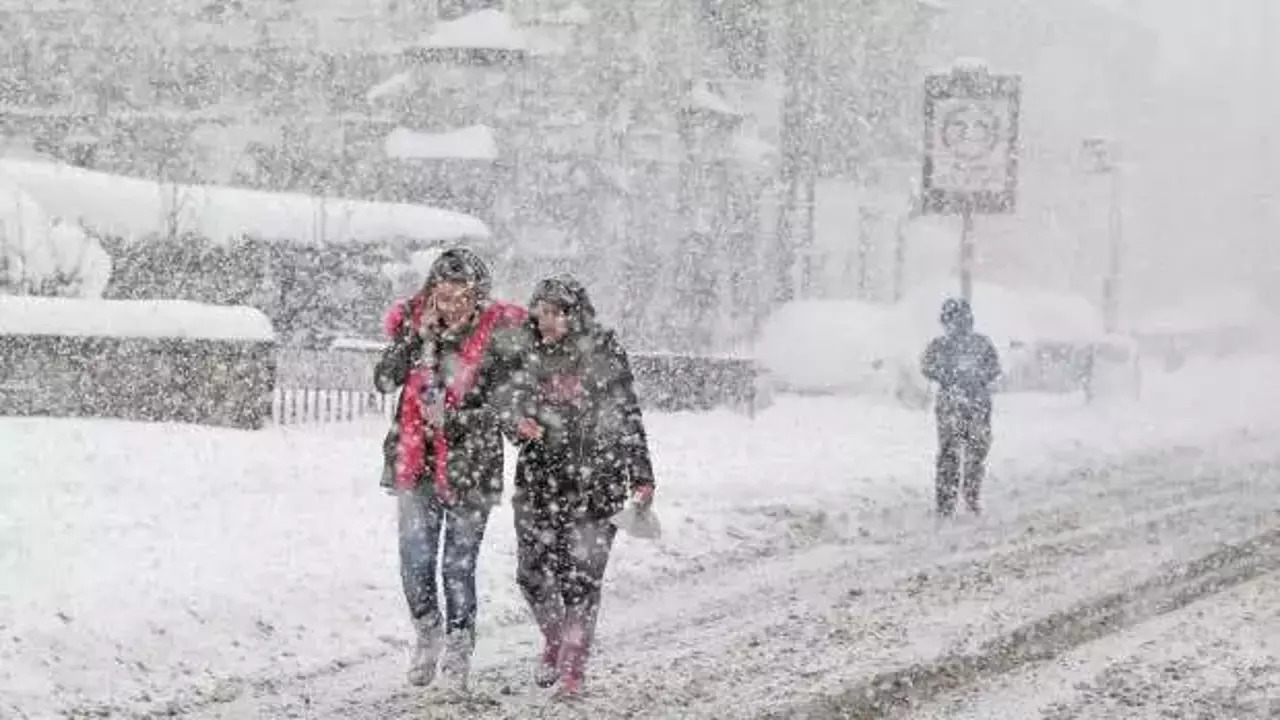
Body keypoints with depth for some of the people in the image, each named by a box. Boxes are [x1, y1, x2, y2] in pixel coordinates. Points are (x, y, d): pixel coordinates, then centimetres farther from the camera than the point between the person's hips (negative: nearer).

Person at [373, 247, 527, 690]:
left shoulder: (498, 335, -9)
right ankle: (427, 635, 25)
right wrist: (417, 338, -17)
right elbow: (384, 381, -7)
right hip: (415, 461, 3)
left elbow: (502, 408, -9)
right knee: (415, 559, 2)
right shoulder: (415, 323, 1)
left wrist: (456, 420, -23)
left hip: (470, 467, -3)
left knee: (458, 564, 0)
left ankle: (458, 652, 15)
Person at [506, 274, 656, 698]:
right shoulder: (531, 357, 6)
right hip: (538, 479, 4)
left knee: (581, 576, -5)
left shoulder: (604, 355, -4)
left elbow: (628, 418, 1)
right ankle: (554, 639, 31)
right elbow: (513, 405, 18)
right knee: (532, 571, 4)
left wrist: (641, 476, -1)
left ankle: (572, 665, 6)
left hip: (594, 483, -4)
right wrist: (519, 424, -6)